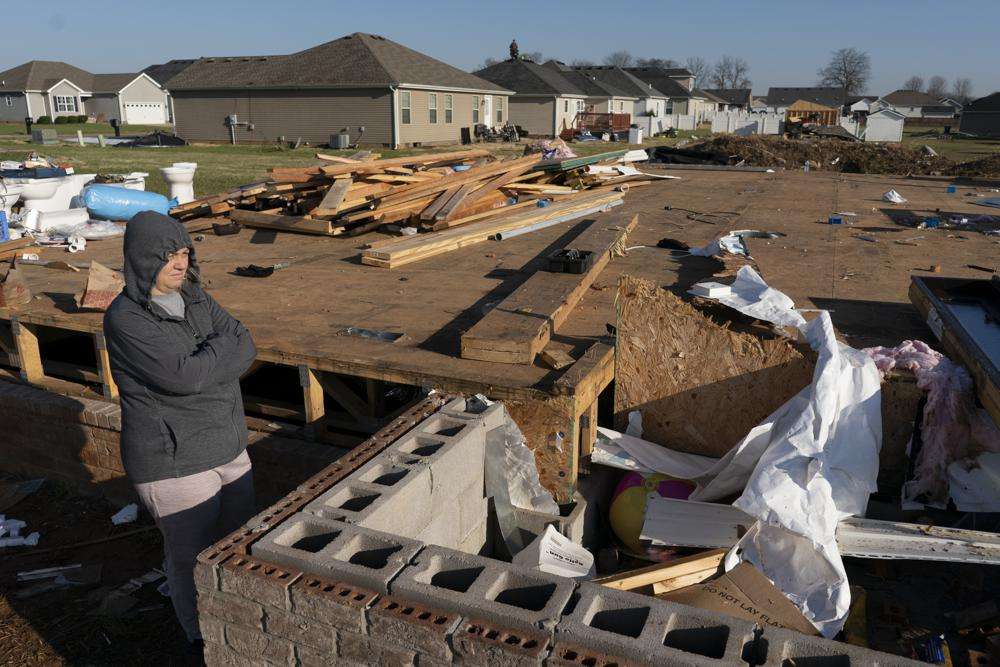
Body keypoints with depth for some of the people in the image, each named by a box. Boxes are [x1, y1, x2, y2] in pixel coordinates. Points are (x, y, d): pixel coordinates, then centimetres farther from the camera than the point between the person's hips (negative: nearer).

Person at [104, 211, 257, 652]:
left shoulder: (193, 297, 2)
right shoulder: (126, 319, -19)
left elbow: (245, 349, -5)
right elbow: (185, 375, -29)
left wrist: (202, 361, -21)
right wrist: (224, 345, -13)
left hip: (227, 448, 7)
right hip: (173, 462, -7)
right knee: (192, 557, 11)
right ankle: (204, 639, 35)